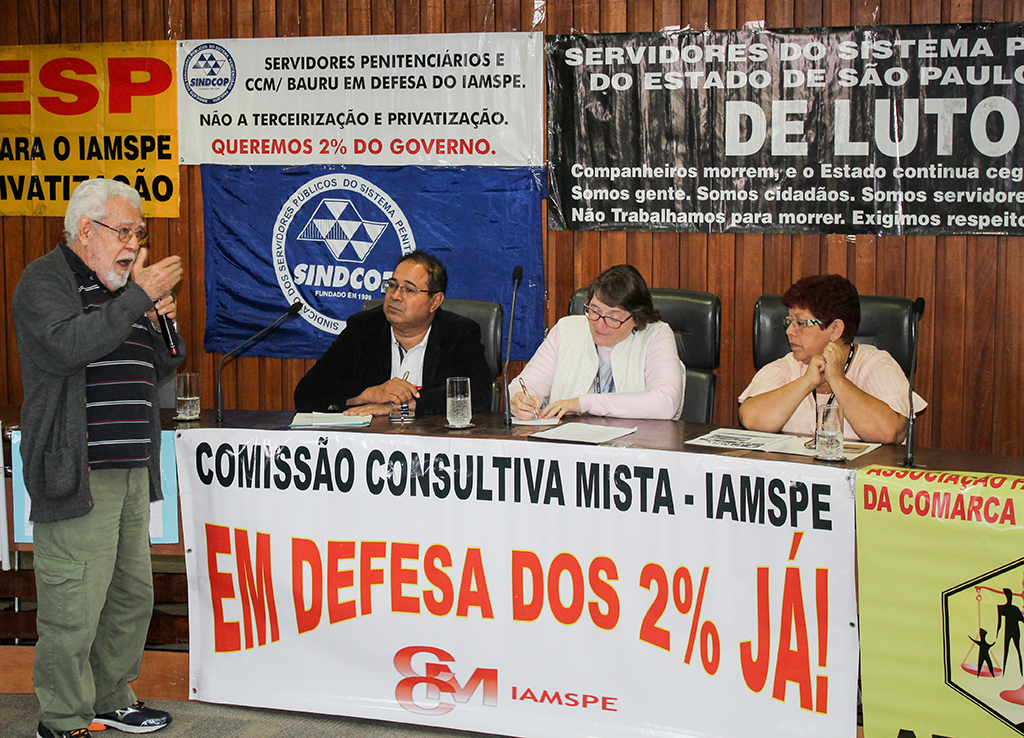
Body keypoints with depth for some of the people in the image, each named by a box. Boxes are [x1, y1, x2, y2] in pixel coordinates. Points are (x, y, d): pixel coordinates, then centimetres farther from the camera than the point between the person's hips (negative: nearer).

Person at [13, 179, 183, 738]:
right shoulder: (46, 279, -4)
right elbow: (66, 345, -24)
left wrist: (157, 321, 4)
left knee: (132, 595, 13)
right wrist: (137, 296, -20)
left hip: (132, 471, 9)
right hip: (76, 475, -9)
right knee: (74, 608, -7)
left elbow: (158, 370, 24)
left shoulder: (122, 288, 21)